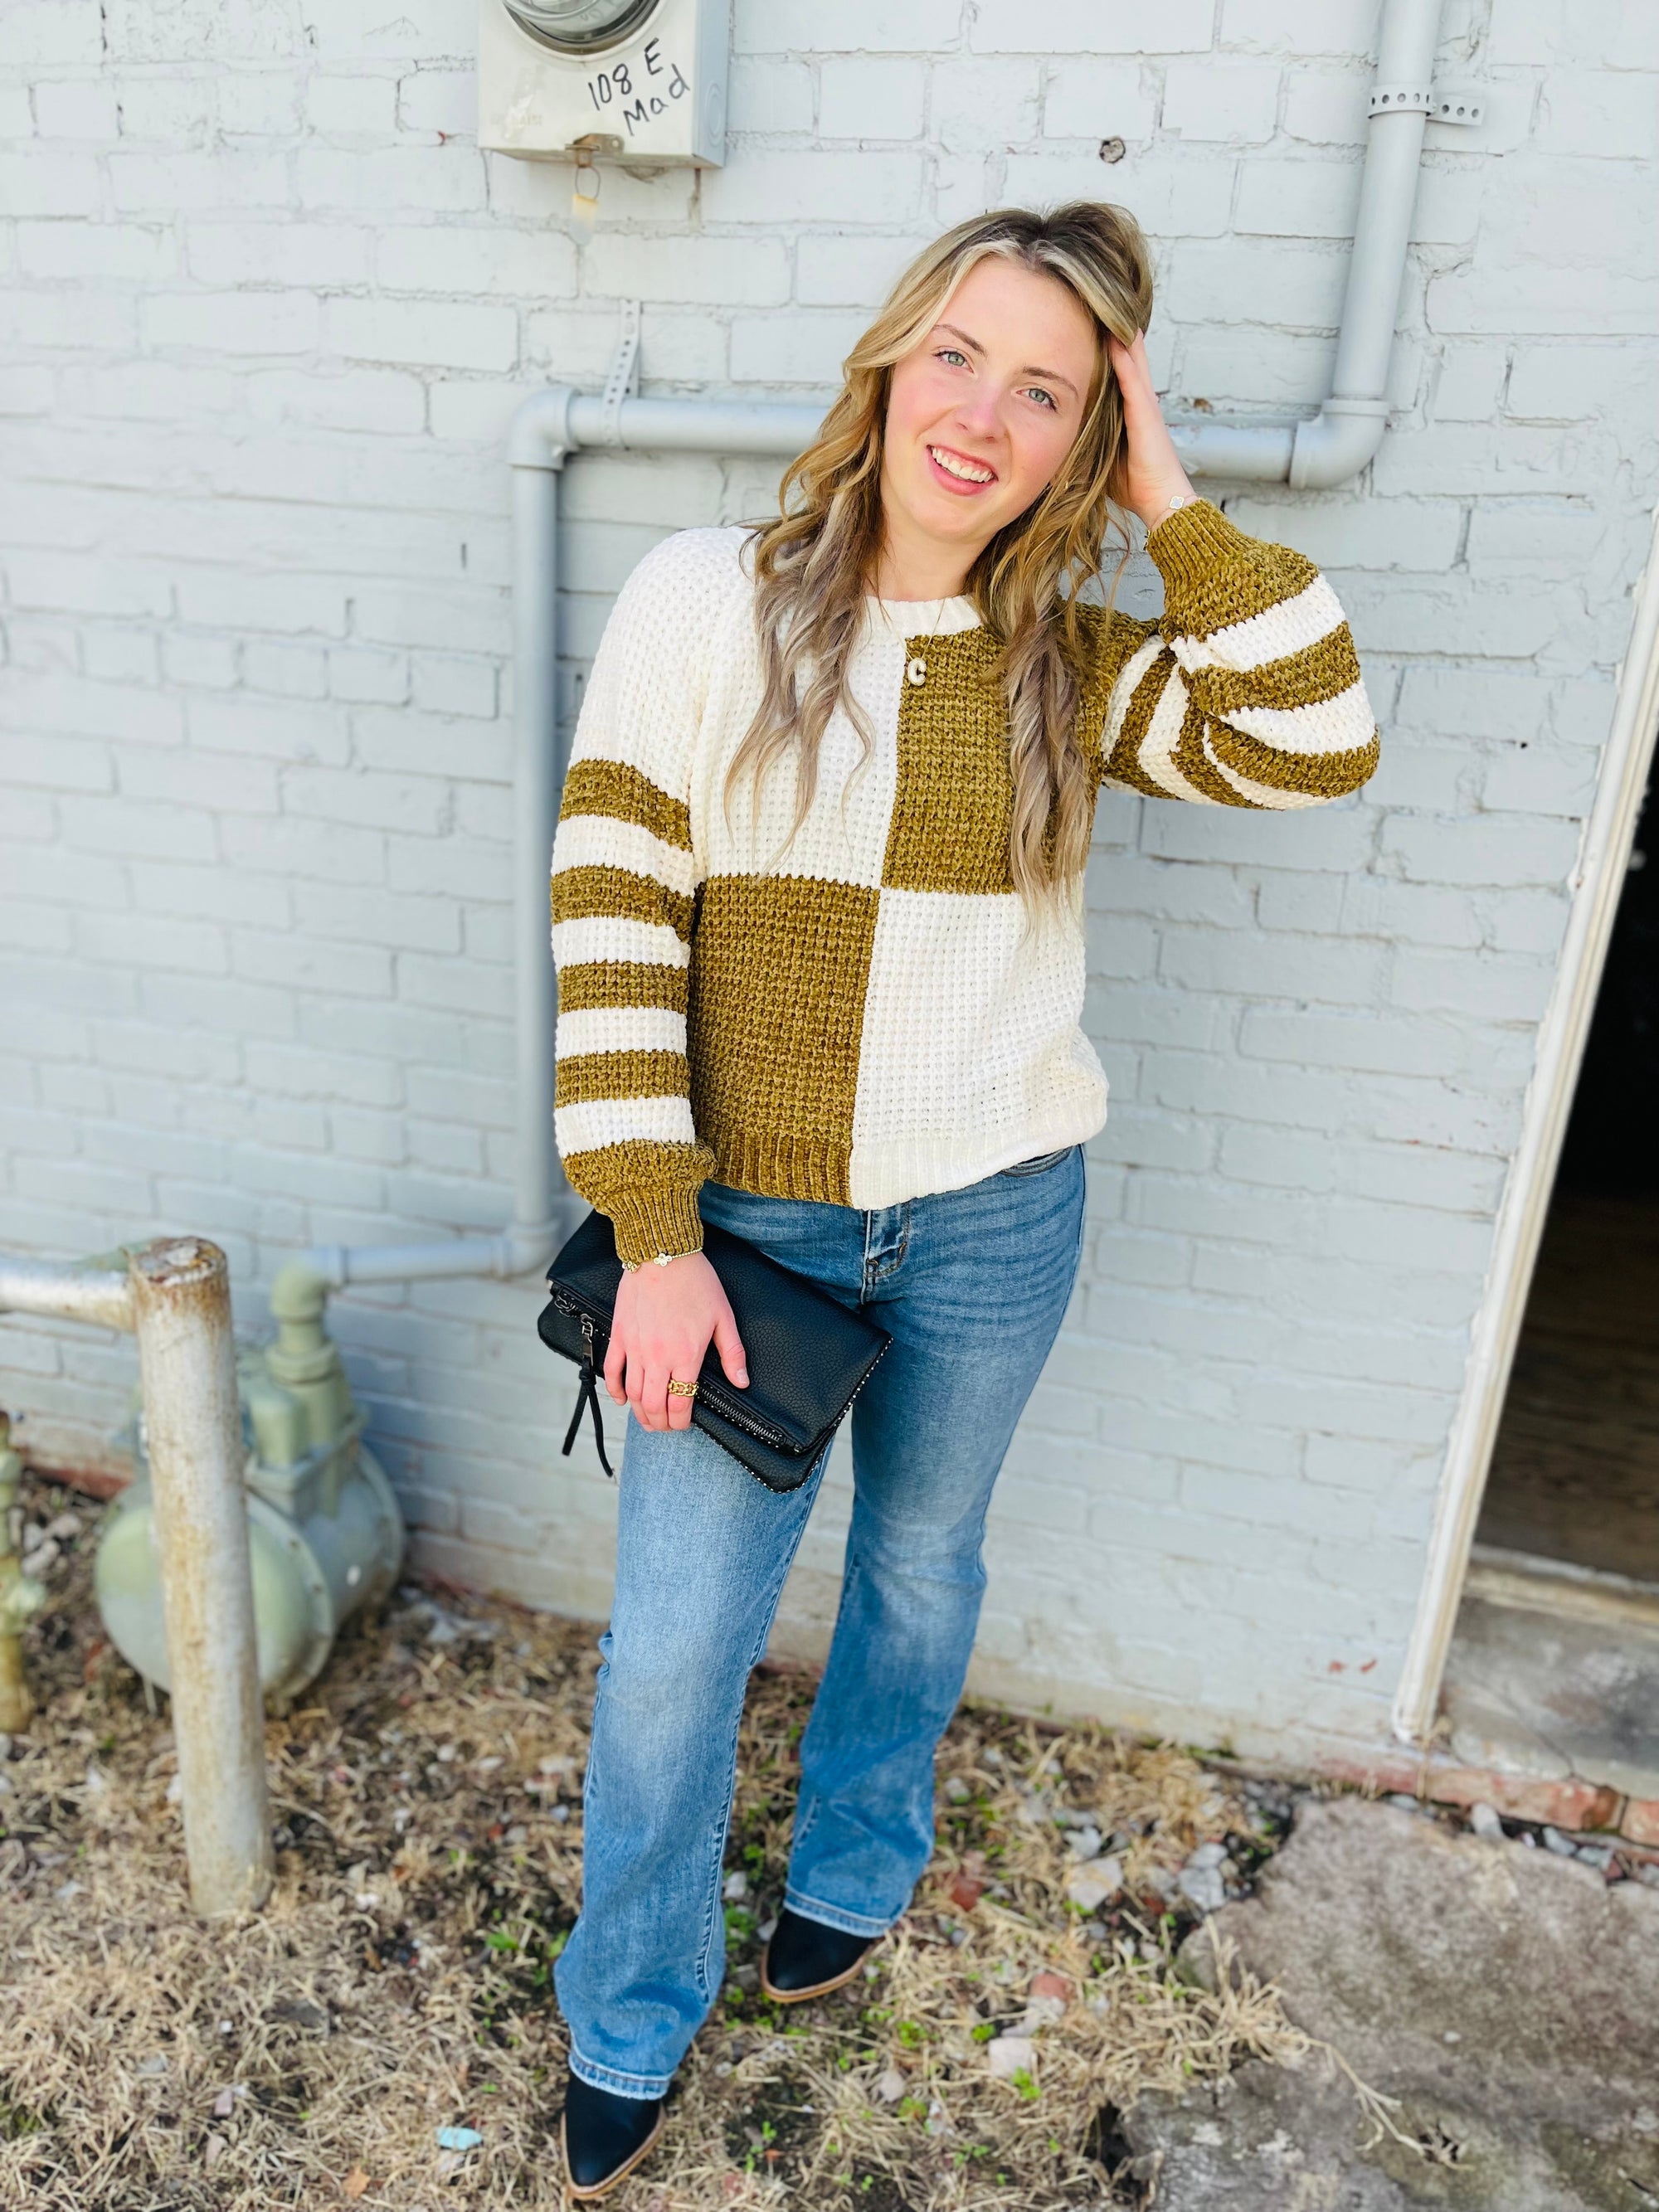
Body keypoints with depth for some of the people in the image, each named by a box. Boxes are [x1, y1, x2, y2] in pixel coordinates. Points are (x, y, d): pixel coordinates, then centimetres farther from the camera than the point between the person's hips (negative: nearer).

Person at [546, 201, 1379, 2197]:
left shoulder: (1071, 662, -1)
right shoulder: (707, 596, -9)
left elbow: (1318, 744, -15)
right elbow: (613, 915, -12)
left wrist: (1169, 504, -12)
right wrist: (655, 1240, -15)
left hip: (992, 1216, 2)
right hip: (747, 1219, -1)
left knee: (919, 1557, 22)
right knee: (673, 1641, 7)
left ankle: (854, 1863, 53)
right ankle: (628, 2022, 36)